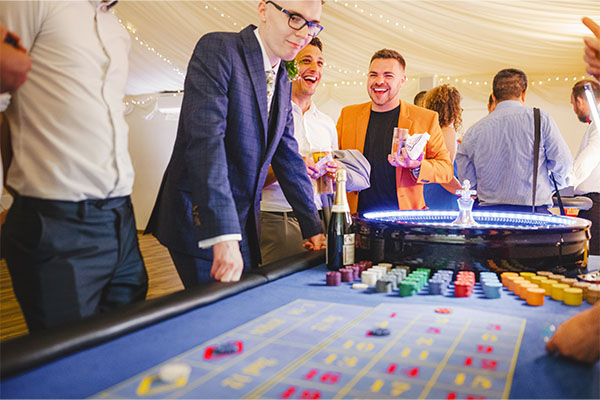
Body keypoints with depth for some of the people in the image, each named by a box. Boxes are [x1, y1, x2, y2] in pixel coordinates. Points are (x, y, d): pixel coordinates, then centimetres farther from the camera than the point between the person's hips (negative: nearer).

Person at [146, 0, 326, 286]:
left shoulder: (283, 82, 13)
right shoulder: (217, 49, -11)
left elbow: (288, 158, 14)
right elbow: (205, 139, -23)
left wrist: (313, 228, 11)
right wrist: (223, 236, -31)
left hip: (243, 222, 7)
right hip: (200, 222, -7)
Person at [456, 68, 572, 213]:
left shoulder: (473, 132, 4)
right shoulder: (540, 118, 0)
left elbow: (467, 182, 8)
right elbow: (563, 163, 3)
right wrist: (549, 189, 21)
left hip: (488, 212, 2)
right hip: (533, 212, -1)